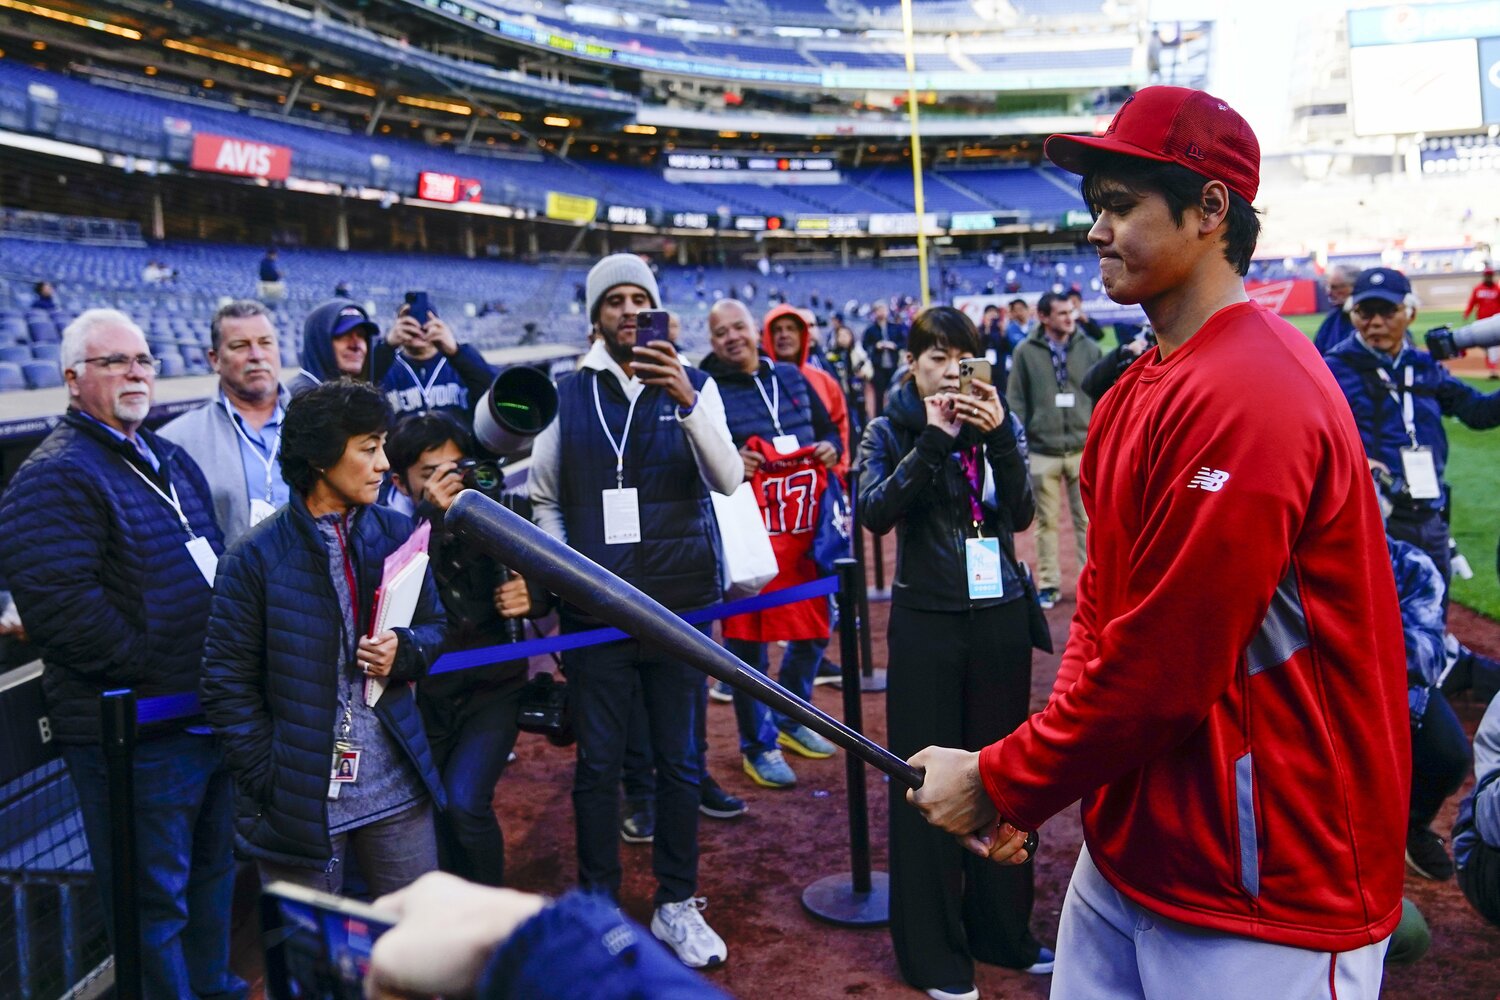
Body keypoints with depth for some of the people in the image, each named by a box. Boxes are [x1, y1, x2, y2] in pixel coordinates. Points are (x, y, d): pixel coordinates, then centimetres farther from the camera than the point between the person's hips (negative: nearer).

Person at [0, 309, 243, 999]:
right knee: (155, 901, 4)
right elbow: (58, 603, -24)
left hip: (209, 715, 9)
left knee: (211, 875, 23)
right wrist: (154, 671, -20)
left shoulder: (170, 461, 15)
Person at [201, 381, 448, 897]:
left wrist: (403, 652, -9)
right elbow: (227, 686, -6)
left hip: (397, 790, 3)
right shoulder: (256, 557, -8)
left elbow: (433, 626, 14)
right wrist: (270, 782, -10)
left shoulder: (396, 533, 3)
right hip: (300, 802, -3)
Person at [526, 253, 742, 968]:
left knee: (679, 762, 9)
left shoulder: (692, 386, 1)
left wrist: (685, 398, -28)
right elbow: (542, 498, 11)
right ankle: (599, 904, 24)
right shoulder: (565, 396, 4)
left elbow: (728, 479, -15)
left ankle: (677, 903, 25)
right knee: (597, 764, 8)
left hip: (679, 604, 0)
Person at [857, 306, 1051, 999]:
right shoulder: (893, 430, -1)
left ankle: (1003, 930, 29)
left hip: (1001, 616, 3)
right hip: (926, 622, -2)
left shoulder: (1000, 426, 5)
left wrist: (998, 436, -21)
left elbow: (1021, 513, -8)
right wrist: (935, 440, -22)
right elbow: (874, 512, -17)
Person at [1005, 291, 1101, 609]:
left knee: (1087, 521, 6)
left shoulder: (1089, 349, 4)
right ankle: (1048, 583, 17)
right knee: (1046, 522, 8)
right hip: (1042, 452, -1)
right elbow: (1016, 401, 1)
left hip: (1083, 449, 1)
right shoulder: (1026, 352, 0)